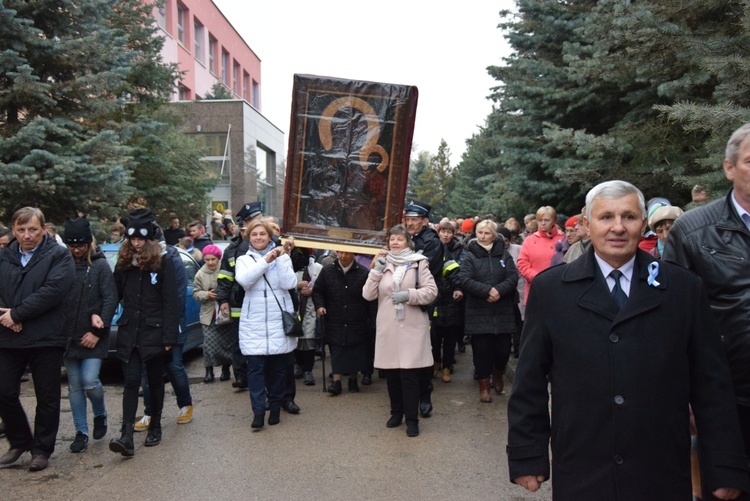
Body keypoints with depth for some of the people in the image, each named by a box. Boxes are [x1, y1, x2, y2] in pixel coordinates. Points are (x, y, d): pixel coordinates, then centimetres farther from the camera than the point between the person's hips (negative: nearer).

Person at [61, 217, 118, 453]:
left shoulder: (100, 266, -3)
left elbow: (111, 300, -7)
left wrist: (97, 332, -11)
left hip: (93, 337, -3)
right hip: (68, 336, 3)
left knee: (90, 381, -9)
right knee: (74, 386, 9)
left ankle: (100, 415, 21)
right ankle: (81, 432, 21)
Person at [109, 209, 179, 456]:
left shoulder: (163, 260, -7)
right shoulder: (124, 261, 8)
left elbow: (171, 301, -10)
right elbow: (115, 294, 11)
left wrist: (169, 336, -13)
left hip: (154, 332, -3)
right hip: (129, 333, 3)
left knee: (155, 381, 10)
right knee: (131, 382, -2)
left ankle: (155, 427, 25)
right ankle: (127, 435, -6)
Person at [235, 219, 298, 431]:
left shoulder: (281, 257, 6)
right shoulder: (244, 260, 8)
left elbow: (289, 283, -10)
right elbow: (244, 280, -15)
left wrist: (283, 257, -12)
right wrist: (266, 260, -17)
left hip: (279, 321, 0)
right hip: (253, 323, 0)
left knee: (278, 366, 7)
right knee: (255, 367, -5)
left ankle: (275, 408, 21)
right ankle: (258, 411, 1)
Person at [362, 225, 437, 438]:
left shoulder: (418, 262, 0)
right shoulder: (382, 263, 12)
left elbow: (431, 291, -5)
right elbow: (368, 295, 4)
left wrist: (408, 295, -17)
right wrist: (377, 269, -6)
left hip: (412, 327, -4)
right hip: (387, 327, 4)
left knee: (409, 374, -4)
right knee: (391, 372, 11)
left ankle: (412, 419, 8)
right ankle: (397, 412, 29)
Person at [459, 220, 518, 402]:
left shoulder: (504, 254, 8)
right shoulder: (470, 256, 2)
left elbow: (513, 276, -4)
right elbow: (465, 280, -11)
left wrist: (499, 290, -21)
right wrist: (487, 290, -20)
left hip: (503, 312, 2)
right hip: (478, 313, -1)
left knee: (503, 349, 3)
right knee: (481, 350, 2)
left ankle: (498, 374, 34)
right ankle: (484, 386, 18)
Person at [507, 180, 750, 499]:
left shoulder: (685, 289, 0)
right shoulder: (550, 289, -3)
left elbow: (711, 382, 3)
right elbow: (530, 380, -1)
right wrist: (526, 457, -1)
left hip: (664, 475, 1)